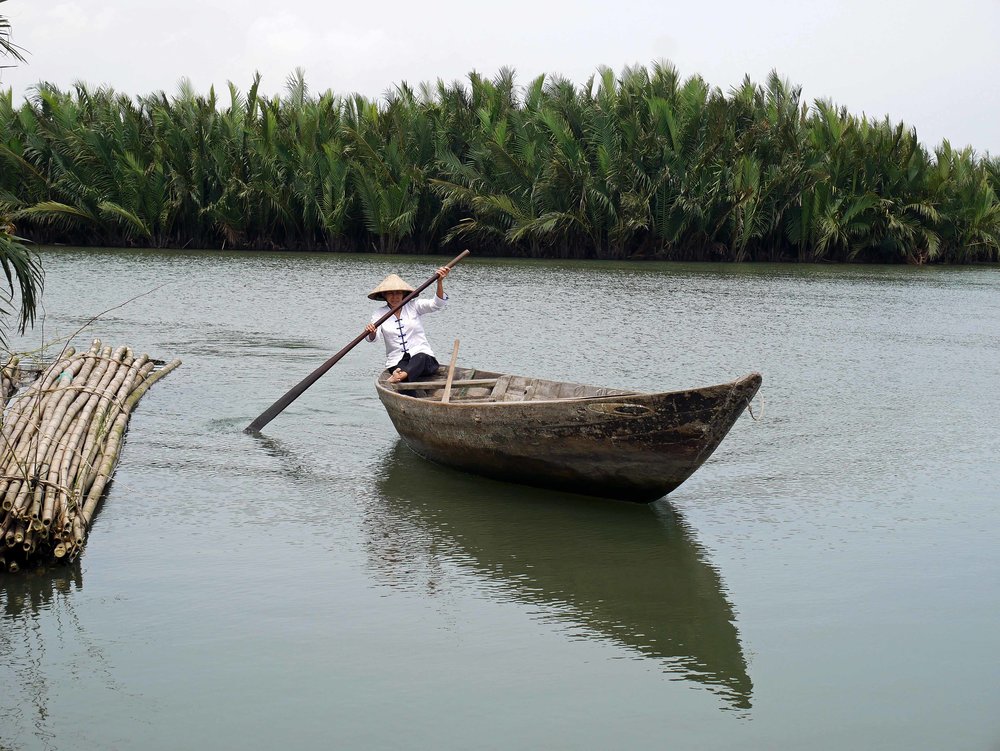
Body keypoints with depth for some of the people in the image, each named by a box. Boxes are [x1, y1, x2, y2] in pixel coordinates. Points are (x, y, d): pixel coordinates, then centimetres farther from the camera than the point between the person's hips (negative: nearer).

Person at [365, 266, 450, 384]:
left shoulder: (413, 306, 9)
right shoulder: (379, 314, 9)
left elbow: (437, 303, -5)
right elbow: (374, 337, -7)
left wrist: (440, 282, -23)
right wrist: (371, 333, -33)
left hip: (423, 357, -2)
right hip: (397, 362, 2)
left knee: (420, 358, -40)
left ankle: (401, 376, -64)